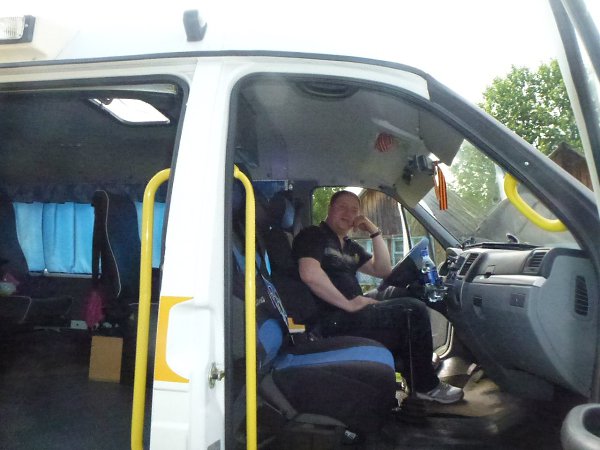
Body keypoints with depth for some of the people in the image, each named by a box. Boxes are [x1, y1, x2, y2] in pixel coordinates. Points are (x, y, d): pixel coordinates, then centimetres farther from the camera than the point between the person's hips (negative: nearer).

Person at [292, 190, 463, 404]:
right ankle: (426, 385, 9)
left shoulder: (350, 247, 23)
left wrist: (375, 232, 8)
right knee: (413, 311, -10)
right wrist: (349, 304, -20)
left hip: (349, 314, 9)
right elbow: (309, 273, -22)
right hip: (333, 320, -9)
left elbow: (383, 271, 16)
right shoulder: (313, 235, -3)